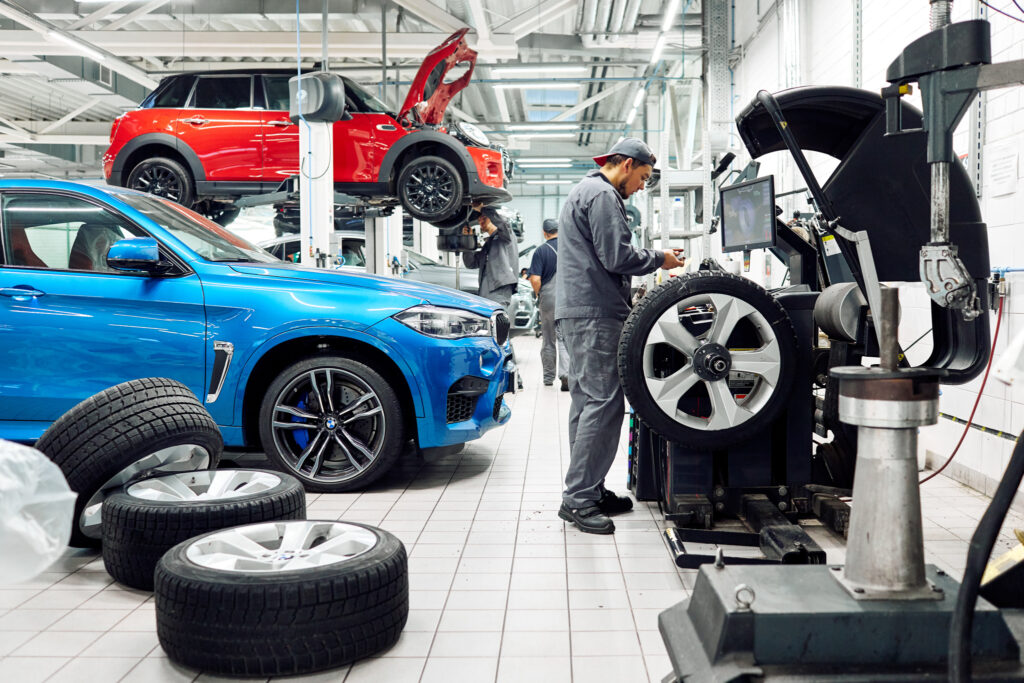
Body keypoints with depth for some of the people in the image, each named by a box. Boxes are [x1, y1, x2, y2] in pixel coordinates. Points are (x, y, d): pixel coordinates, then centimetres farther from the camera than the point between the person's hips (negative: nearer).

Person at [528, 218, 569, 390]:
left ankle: (548, 377, 23)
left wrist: (538, 294, 7)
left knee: (548, 340, 12)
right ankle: (566, 374, -17)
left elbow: (535, 279, -12)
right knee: (565, 338, 2)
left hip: (549, 299, -1)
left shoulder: (541, 251, -6)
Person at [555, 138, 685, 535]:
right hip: (596, 314, -11)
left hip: (576, 311, 11)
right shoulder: (603, 196, -9)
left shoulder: (585, 191, 25)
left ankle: (587, 490, 17)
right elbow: (617, 257, -17)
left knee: (587, 403, 12)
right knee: (603, 402, -12)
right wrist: (659, 259, -2)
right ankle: (578, 499, -11)